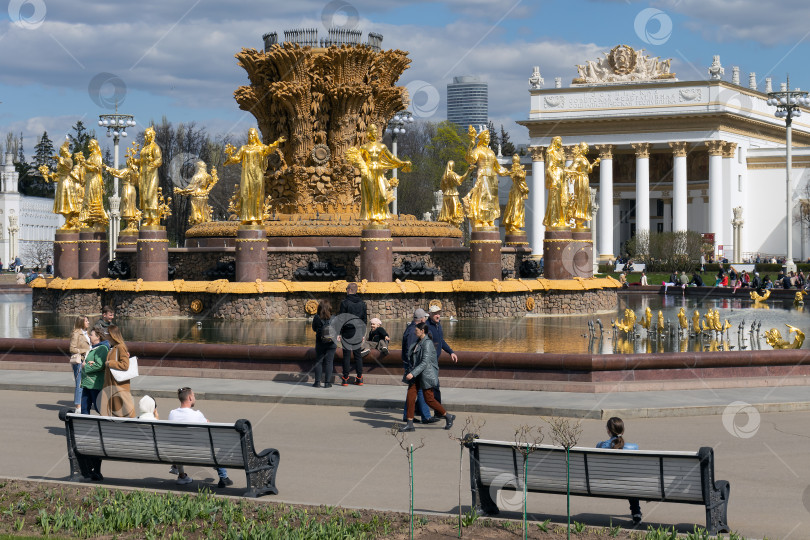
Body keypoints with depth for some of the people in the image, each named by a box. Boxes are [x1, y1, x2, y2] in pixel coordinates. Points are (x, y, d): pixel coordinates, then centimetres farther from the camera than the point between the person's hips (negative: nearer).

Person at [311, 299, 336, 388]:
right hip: (331, 343, 0)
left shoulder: (316, 318, -8)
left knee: (318, 362, 9)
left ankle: (317, 382, 9)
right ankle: (327, 382, 3)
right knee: (329, 362, 5)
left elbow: (314, 329, 5)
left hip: (320, 343, 0)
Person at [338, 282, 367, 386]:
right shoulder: (362, 303, 6)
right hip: (358, 332, 4)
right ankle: (359, 378, 8)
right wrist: (362, 334, 16)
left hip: (347, 332, -4)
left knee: (346, 355, 0)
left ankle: (345, 379, 0)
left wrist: (339, 333, -4)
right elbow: (365, 319, 10)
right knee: (358, 354, 9)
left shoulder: (345, 303, -9)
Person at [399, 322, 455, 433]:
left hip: (426, 374, -8)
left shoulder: (427, 343, -18)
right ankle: (409, 424, 2)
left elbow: (425, 362, -24)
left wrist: (413, 373, -29)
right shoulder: (418, 342, 10)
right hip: (416, 375, 9)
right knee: (410, 397, -1)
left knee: (429, 399, -2)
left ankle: (448, 416, 16)